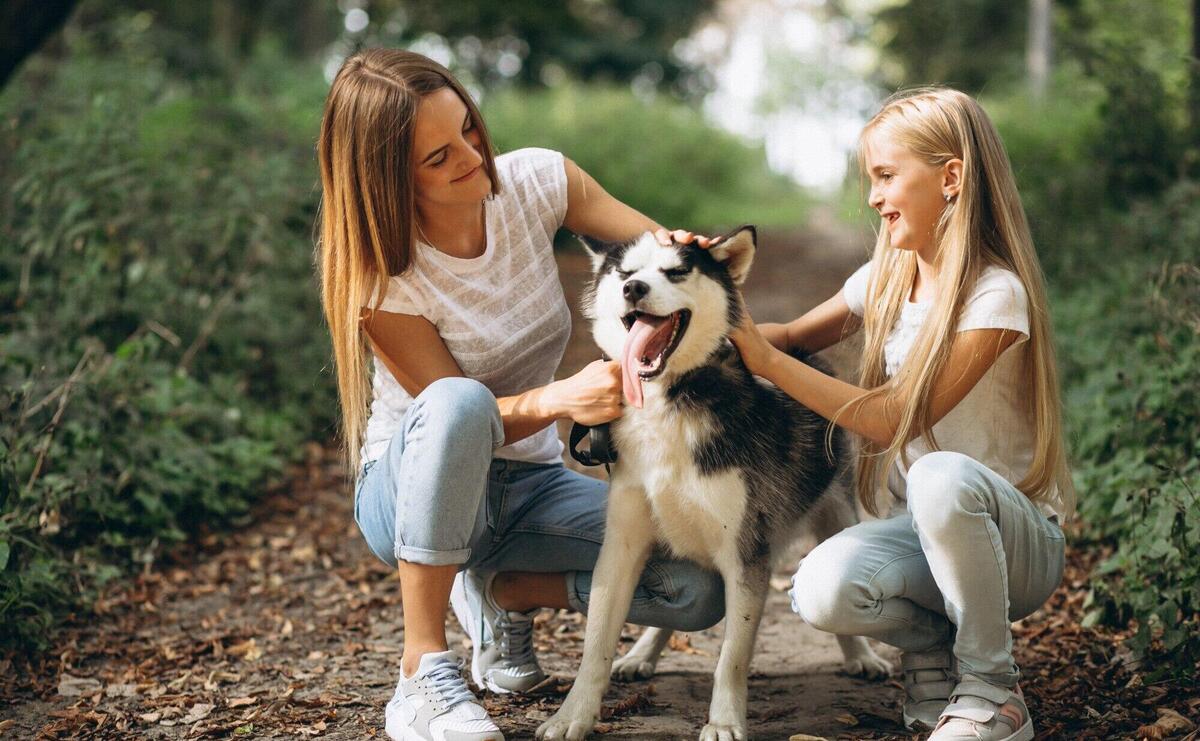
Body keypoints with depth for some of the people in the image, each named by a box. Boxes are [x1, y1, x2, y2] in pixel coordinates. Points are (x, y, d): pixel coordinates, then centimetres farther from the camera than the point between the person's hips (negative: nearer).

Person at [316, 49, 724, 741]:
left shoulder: (535, 180, -10)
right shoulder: (382, 281, -21)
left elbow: (667, 252, -7)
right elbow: (458, 411, -20)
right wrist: (560, 398, -41)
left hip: (530, 482, 4)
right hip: (412, 490, -4)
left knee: (700, 591, -18)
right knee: (458, 403, -41)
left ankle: (501, 590, 7)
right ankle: (424, 670, -28)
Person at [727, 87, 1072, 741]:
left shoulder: (995, 295, -17)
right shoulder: (884, 280, 4)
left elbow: (894, 419, -21)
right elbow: (793, 337, 15)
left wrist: (766, 360, -21)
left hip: (1017, 535, -4)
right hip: (926, 528, 4)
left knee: (942, 477, -40)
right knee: (821, 591, -28)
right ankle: (936, 643, 5)